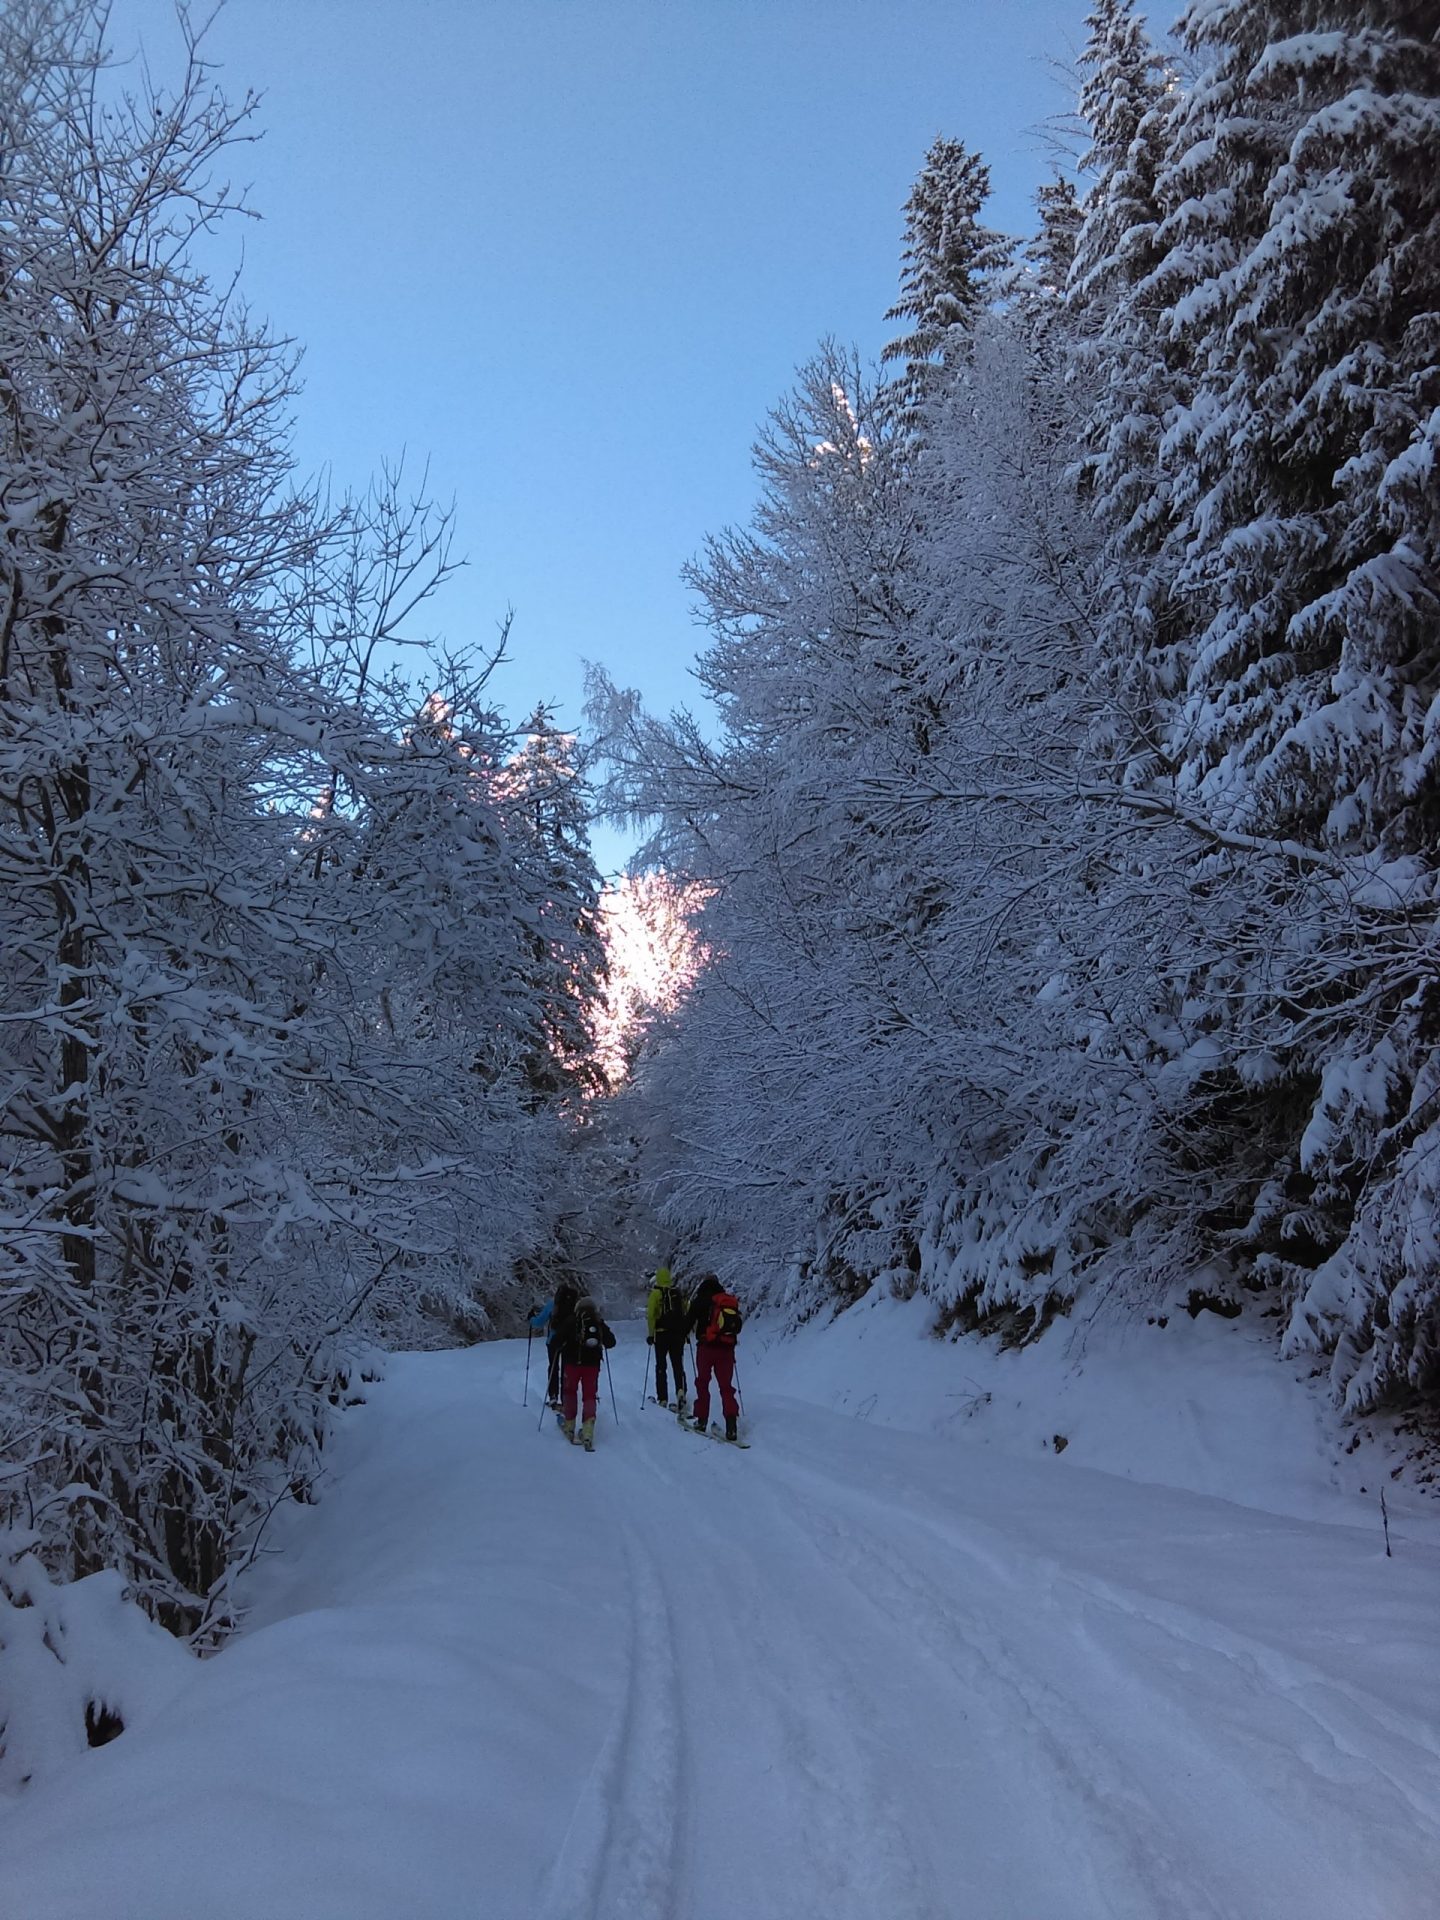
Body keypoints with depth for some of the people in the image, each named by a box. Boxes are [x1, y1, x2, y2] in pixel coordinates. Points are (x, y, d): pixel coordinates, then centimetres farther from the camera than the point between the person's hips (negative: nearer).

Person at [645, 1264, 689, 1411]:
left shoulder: (656, 1293, -3)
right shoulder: (678, 1293, 8)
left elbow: (650, 1315, -10)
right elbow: (686, 1313, 7)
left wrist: (650, 1334, -5)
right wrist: (685, 1332, 15)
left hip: (661, 1334, -3)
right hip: (678, 1334, 3)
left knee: (661, 1366, 8)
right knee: (678, 1365, 5)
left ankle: (662, 1398, 7)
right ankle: (680, 1390, -20)